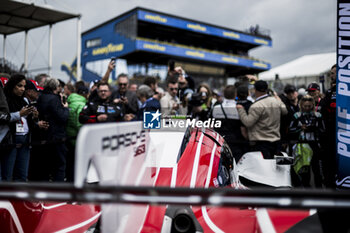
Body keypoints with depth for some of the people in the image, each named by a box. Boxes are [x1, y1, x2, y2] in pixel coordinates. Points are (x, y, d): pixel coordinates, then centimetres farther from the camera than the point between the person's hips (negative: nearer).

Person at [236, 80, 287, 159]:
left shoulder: (257, 106, -18)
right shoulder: (276, 101, 6)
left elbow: (248, 122, -19)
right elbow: (285, 111, 24)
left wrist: (240, 110, -6)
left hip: (261, 142, -8)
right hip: (276, 140, 8)